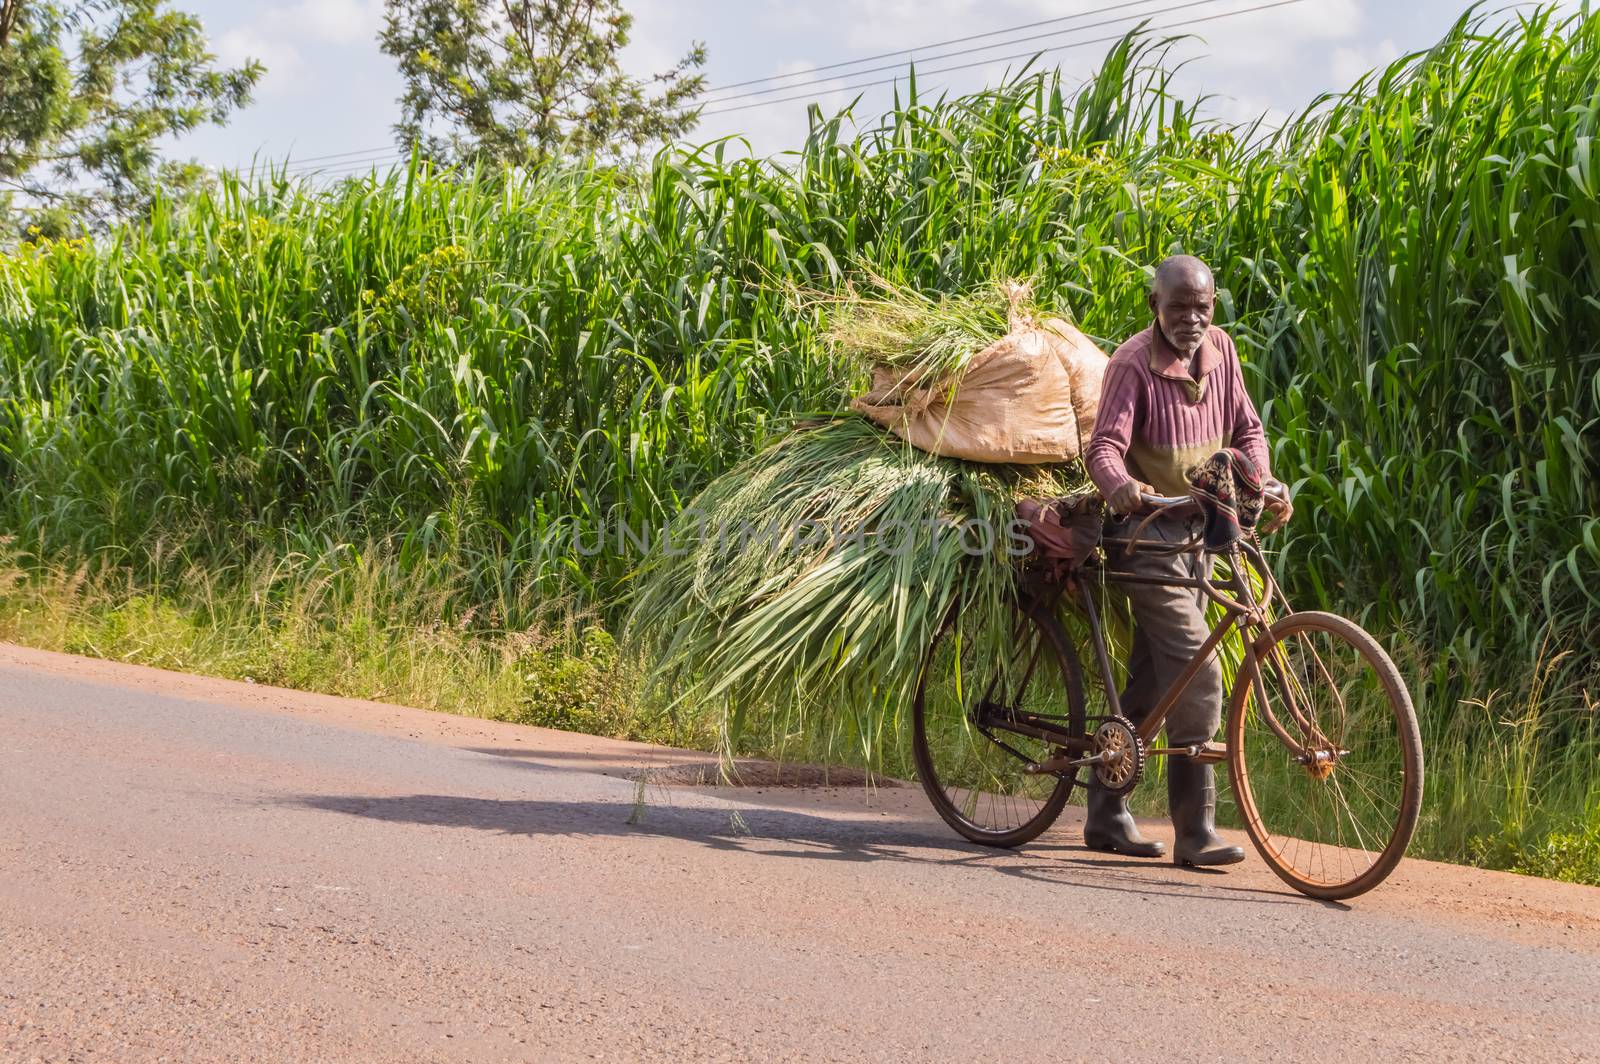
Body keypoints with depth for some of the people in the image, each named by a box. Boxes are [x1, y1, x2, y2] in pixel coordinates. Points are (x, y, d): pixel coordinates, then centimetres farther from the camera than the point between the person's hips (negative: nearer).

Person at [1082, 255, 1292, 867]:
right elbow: (1104, 446, -25)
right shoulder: (1133, 364, -14)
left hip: (1198, 532, 7)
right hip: (1149, 535, -7)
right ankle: (1195, 833, -13)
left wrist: (1264, 484, -9)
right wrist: (1121, 487, -47)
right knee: (1196, 679, -16)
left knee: (1149, 681, 13)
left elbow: (1246, 430, 11)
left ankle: (1106, 816, 23)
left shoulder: (1219, 351, 6)